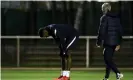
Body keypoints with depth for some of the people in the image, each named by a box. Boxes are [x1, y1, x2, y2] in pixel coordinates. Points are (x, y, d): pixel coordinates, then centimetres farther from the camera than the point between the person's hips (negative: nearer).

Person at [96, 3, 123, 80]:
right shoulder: (117, 17, 13)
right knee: (109, 58, 14)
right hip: (115, 42, 7)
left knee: (107, 59, -7)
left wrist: (99, 42, -5)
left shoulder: (104, 18, -7)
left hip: (108, 42, -7)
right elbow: (120, 31, 15)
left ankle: (118, 73, -22)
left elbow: (102, 31, -12)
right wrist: (119, 43, 18)